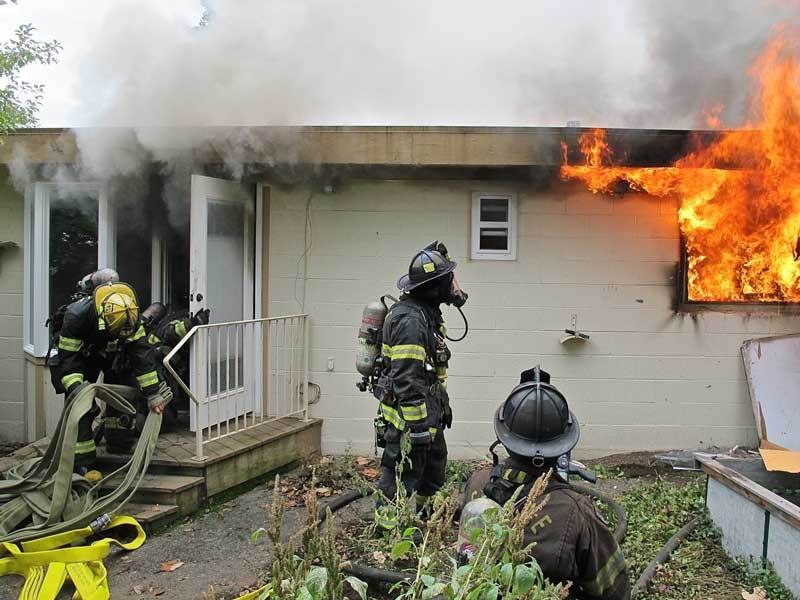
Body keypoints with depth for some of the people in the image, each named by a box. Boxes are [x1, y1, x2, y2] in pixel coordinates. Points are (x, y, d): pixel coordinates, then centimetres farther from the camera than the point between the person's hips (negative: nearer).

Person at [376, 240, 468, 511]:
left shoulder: (427, 312, 10)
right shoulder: (409, 319, -24)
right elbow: (406, 380, -28)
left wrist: (443, 405, 25)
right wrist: (418, 426, -26)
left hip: (430, 415, 11)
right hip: (410, 417, -11)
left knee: (433, 478, 22)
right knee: (399, 486, -1)